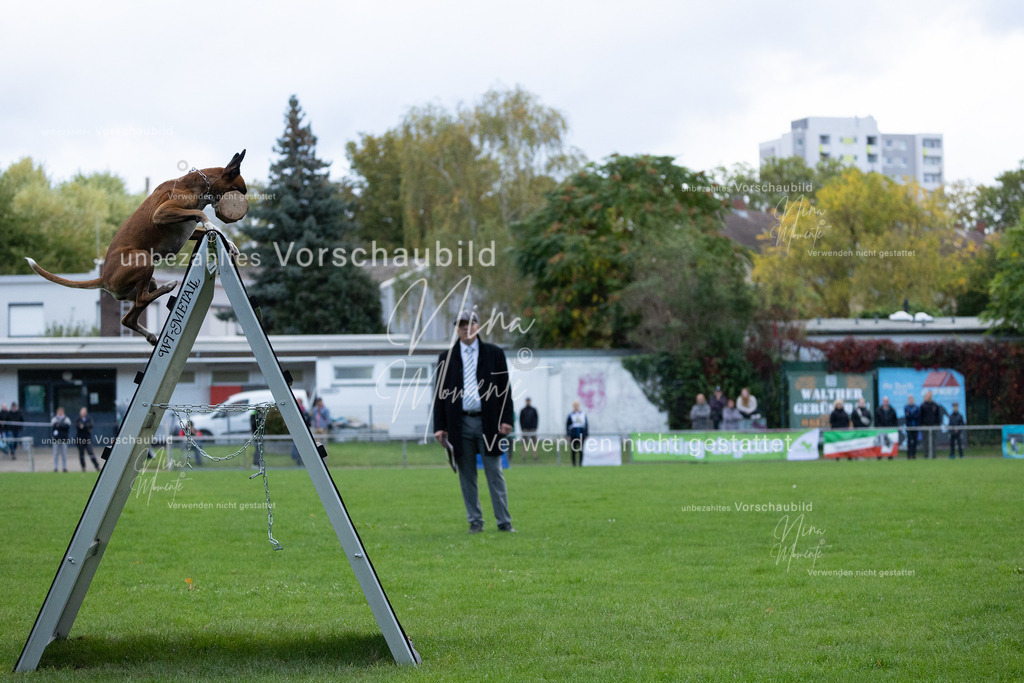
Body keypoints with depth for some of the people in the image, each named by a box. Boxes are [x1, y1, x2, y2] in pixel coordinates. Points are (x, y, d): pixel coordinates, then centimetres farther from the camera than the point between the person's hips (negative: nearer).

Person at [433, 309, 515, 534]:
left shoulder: (494, 354, 7)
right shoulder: (446, 358, 9)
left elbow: (504, 387, 5)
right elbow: (439, 393, 8)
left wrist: (506, 419, -5)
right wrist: (439, 426, 0)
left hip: (488, 423, -1)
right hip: (460, 424, 1)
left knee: (495, 474, 0)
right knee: (467, 476, 4)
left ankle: (504, 522, 4)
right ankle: (475, 522, 11)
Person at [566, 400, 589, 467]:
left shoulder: (583, 414, 8)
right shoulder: (570, 415, 0)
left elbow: (586, 425, 12)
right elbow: (567, 425, 1)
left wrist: (586, 434, 7)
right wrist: (568, 435, -4)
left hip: (581, 435, 2)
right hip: (573, 435, -2)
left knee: (581, 450, 2)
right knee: (573, 450, 0)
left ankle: (581, 464, 7)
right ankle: (574, 463, 8)